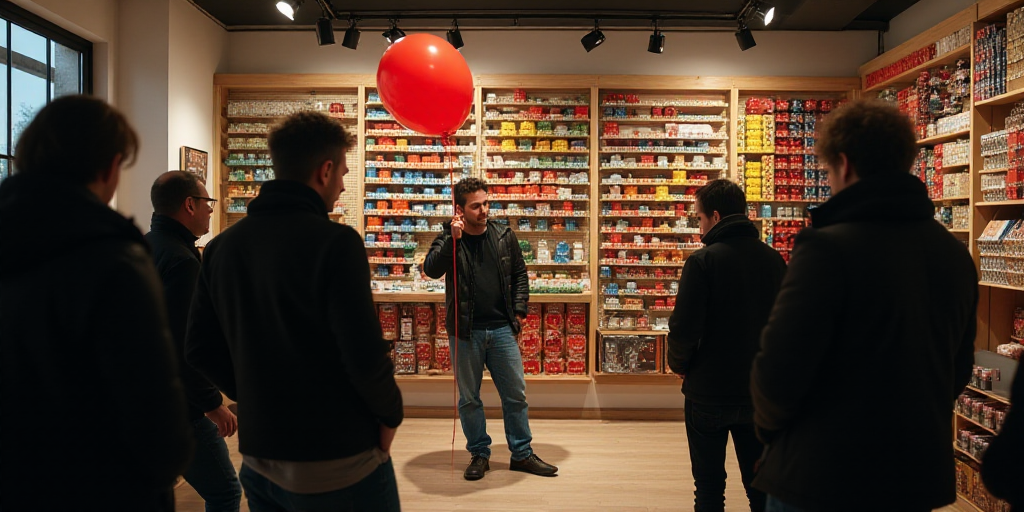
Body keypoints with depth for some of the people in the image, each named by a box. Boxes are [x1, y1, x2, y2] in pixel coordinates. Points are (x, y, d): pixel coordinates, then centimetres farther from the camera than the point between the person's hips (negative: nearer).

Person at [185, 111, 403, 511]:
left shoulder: (221, 246, 2)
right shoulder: (334, 242, -19)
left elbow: (199, 349, 7)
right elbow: (366, 356, -23)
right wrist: (390, 414, -5)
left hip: (257, 459, 6)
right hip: (337, 465, -6)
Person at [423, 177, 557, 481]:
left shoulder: (504, 236, 5)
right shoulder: (448, 239, -2)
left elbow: (520, 274, 12)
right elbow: (431, 269, -19)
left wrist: (519, 310, 2)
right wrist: (453, 238, -26)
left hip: (502, 329, 2)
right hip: (466, 332, -2)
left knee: (516, 394, 8)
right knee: (469, 398, 9)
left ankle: (522, 453, 22)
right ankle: (479, 454, 25)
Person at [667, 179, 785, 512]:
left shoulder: (703, 260, -17)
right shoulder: (773, 259, 0)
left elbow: (684, 327, -19)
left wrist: (679, 365, 0)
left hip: (710, 390, -5)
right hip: (759, 390, 5)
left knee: (709, 485, 10)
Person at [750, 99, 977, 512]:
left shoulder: (827, 247, -20)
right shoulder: (956, 254, 4)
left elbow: (779, 369, -22)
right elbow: (958, 369, 13)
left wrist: (768, 424, -2)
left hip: (823, 479, -6)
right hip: (919, 477, 7)